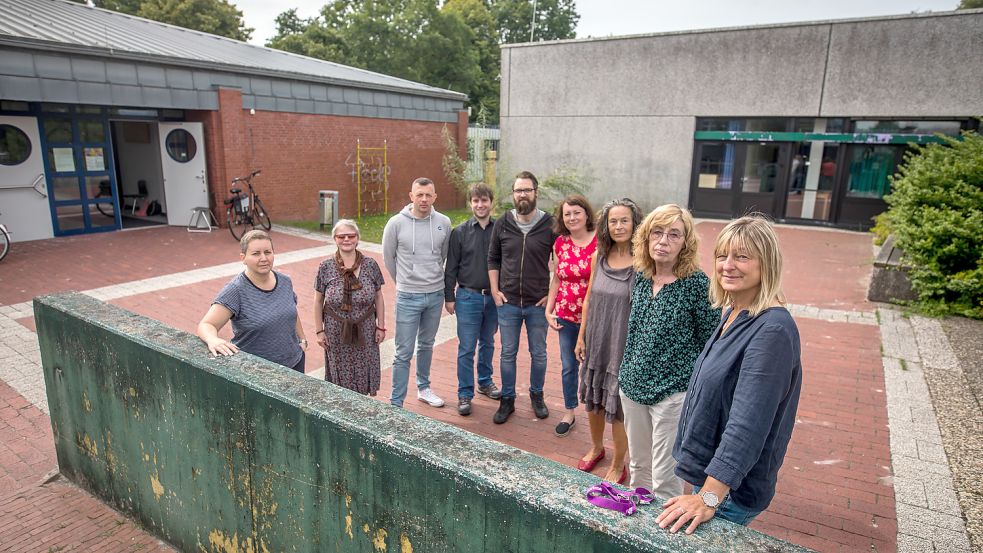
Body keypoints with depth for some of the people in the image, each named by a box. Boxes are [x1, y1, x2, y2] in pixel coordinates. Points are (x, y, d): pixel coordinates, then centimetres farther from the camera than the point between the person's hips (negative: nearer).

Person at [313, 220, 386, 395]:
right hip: (336, 333, 0)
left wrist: (381, 326, 3)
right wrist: (320, 331, 1)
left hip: (365, 331, 1)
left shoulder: (371, 265, -6)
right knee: (340, 375, 11)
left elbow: (378, 297, 2)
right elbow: (318, 301, 0)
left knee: (363, 374, 10)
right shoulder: (326, 267, -8)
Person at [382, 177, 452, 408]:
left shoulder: (444, 222, -3)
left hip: (436, 294, 3)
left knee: (427, 345, 20)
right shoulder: (396, 223, -10)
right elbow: (388, 257, 3)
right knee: (404, 353, -1)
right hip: (408, 297, -3)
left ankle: (423, 388, 37)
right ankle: (396, 403, 8)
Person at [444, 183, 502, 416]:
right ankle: (465, 394, 13)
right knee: (466, 348, 1)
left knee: (488, 343, 17)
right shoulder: (460, 232, -3)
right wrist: (449, 297, -2)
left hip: (494, 297, 2)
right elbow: (451, 267, 0)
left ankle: (485, 382, 36)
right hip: (468, 297, -2)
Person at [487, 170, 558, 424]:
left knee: (538, 353, 14)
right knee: (508, 353, 11)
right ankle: (507, 400, 27)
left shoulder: (550, 225, -7)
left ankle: (537, 395, 35)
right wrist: (495, 290, 0)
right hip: (508, 302, 1)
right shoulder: (502, 224, -1)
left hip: (538, 303, -1)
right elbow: (493, 258, 8)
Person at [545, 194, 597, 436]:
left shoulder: (600, 242, -12)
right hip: (566, 316, 4)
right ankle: (570, 413, 33)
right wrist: (548, 310, 7)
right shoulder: (560, 243, 3)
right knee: (568, 366, 15)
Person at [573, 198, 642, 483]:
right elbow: (589, 298, 8)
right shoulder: (600, 256, 1)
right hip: (595, 341, 5)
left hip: (623, 344, -5)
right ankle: (596, 448, 46)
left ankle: (619, 464, 31)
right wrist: (581, 337, 9)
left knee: (617, 406, 8)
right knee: (593, 399, 20)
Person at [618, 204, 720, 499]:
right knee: (638, 466, 21)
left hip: (673, 392, -5)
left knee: (665, 480, 6)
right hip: (633, 386, 6)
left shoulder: (697, 283, -14)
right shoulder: (641, 278, 2)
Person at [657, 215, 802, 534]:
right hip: (708, 470, 9)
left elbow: (747, 424, -29)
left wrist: (710, 497, -30)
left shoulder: (773, 331, -25)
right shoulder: (733, 313, 4)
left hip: (733, 487, -8)